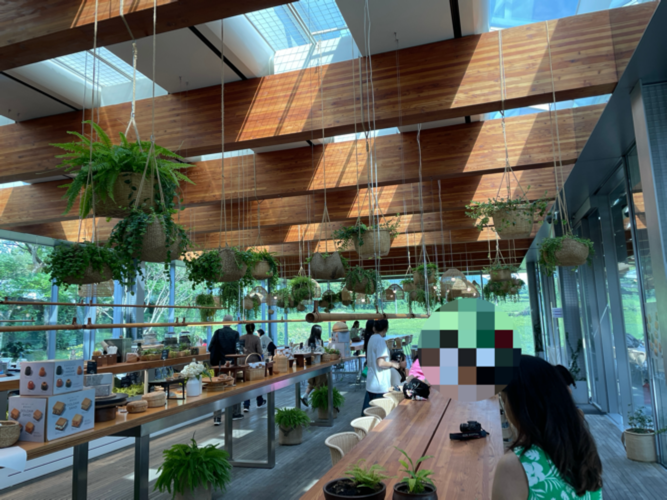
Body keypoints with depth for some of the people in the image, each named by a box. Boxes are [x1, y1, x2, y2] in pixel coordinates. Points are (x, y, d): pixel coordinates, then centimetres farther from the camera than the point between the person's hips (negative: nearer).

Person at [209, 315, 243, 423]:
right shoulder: (235, 333, -8)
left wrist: (213, 362, 4)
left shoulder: (218, 332, -5)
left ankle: (217, 418, 0)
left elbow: (210, 348, -7)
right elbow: (237, 349, -11)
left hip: (220, 365, 1)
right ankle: (235, 413, 24)